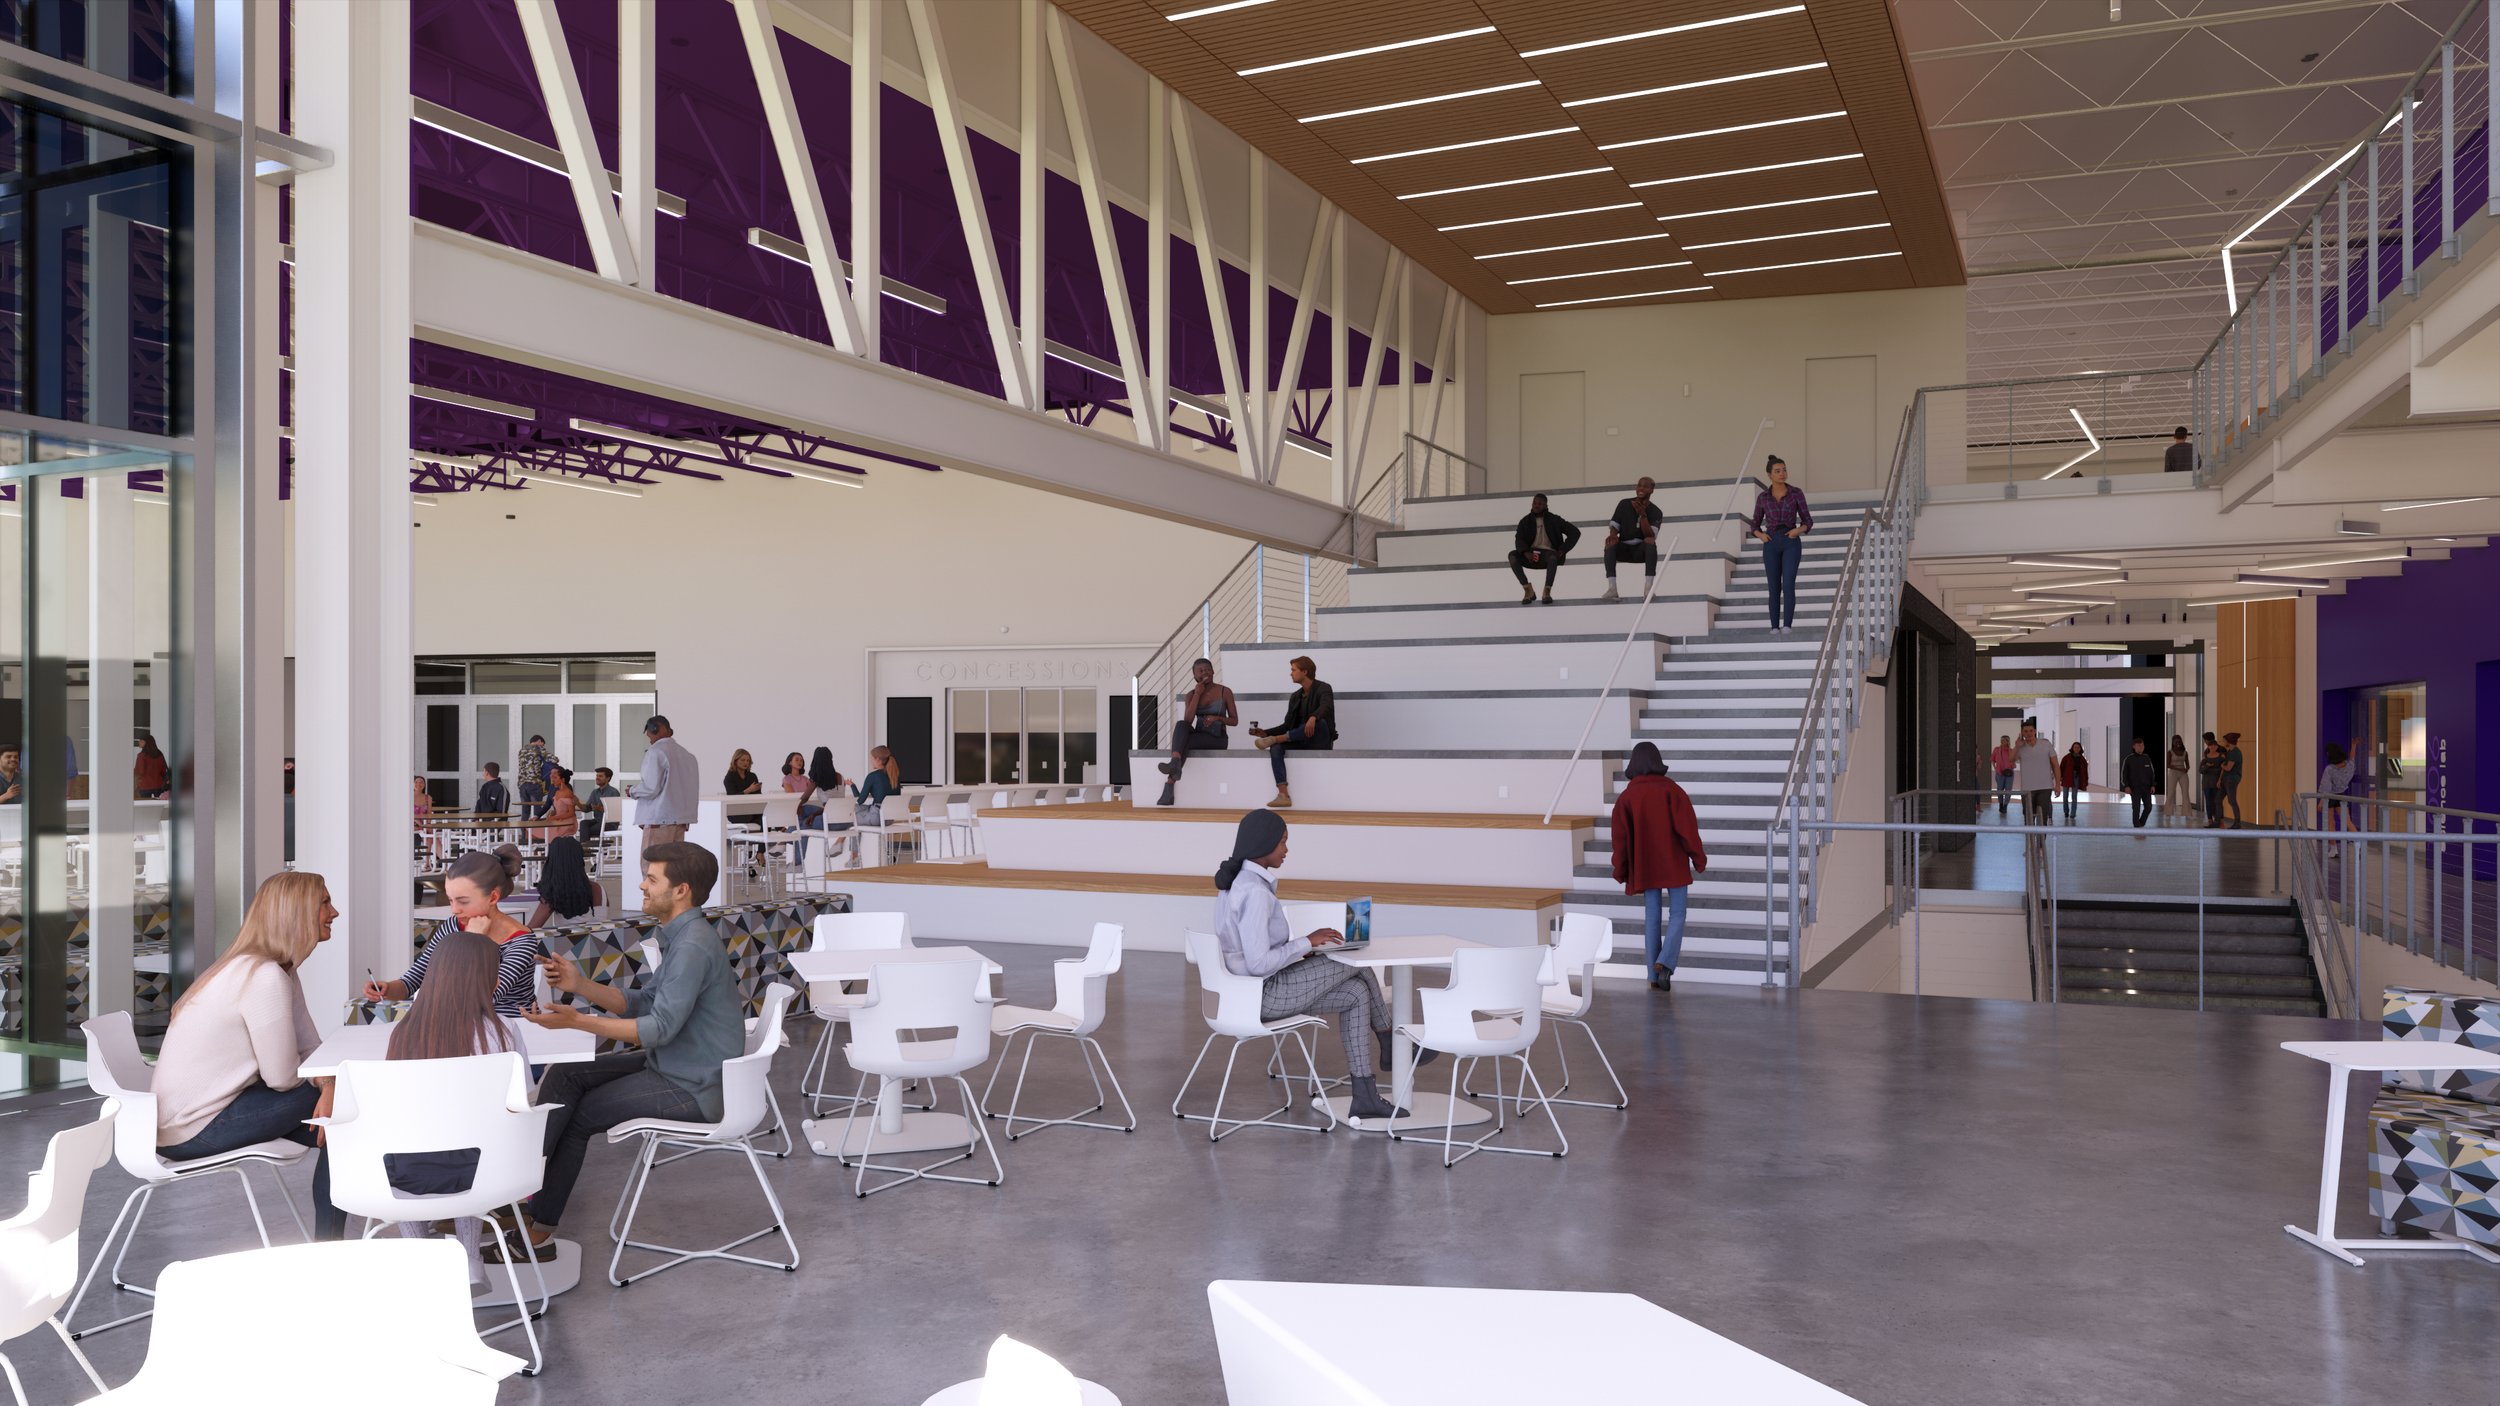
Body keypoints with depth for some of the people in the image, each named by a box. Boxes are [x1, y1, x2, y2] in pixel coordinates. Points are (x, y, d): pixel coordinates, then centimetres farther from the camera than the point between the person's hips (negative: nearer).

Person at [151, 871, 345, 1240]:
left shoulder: (281, 970, 8)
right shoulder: (266, 977, -24)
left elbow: (311, 1047, 6)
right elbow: (282, 1077, -21)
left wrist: (330, 1086, -14)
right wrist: (328, 1085, 0)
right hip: (194, 1130, -9)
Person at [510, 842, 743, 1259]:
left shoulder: (693, 947, -24)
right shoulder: (680, 936, 10)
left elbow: (660, 1028, -27)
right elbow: (641, 1003, 11)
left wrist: (576, 1020, -30)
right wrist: (580, 985, -2)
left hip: (692, 1090, -10)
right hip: (669, 1065, 10)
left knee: (576, 1116, -2)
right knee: (565, 1075, 4)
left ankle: (537, 1228, 12)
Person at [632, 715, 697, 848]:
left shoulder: (655, 752, -9)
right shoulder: (687, 755, 13)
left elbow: (651, 788, -15)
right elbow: (695, 787, 14)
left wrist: (633, 790, 2)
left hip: (659, 819, -7)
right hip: (681, 820, 7)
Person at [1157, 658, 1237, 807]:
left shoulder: (1225, 692, 0)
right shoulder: (1190, 695, 7)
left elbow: (1235, 721, 3)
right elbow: (1187, 721, -10)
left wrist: (1217, 718, -17)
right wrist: (1198, 694, -12)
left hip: (1217, 740, -3)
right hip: (1197, 737, 3)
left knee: (1184, 741, -33)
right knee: (1180, 724, -33)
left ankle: (1169, 787, -39)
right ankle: (1175, 764, -55)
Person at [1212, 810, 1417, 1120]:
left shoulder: (1236, 880, 8)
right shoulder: (1255, 891, -24)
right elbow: (1259, 963, -26)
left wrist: (1302, 951, 5)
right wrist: (1306, 943, -15)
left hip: (1250, 989, 10)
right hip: (1263, 994, -10)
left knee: (1356, 993, 7)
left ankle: (1365, 1097, 9)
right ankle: (1389, 1045, 15)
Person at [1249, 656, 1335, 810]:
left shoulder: (1323, 689, -5)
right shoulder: (1295, 696, 15)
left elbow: (1326, 707, -28)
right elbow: (1288, 726, 14)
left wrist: (1313, 717, -49)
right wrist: (1266, 733, 1)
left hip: (1319, 743, -6)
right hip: (1300, 742, 6)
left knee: (1320, 721, -38)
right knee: (1276, 748, -23)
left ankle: (1275, 739, -30)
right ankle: (1284, 795, -35)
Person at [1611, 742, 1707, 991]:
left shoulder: (1626, 797, -2)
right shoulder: (1671, 790, -8)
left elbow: (1621, 837, 0)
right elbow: (1687, 826, -10)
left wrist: (1621, 871, 9)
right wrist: (1698, 858, 0)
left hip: (1645, 867, 2)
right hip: (1674, 864, -2)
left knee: (1651, 918, 8)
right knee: (1677, 914, 6)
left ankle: (1654, 977, 7)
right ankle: (1665, 962, -15)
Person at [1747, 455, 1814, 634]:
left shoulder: (1797, 493, 0)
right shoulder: (1762, 497, 4)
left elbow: (1808, 521, 5)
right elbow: (1755, 524, 13)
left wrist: (1798, 530, -17)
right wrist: (1760, 535, -8)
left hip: (1791, 543, -2)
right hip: (1771, 544, 2)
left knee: (1788, 584, -16)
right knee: (1774, 588, 1)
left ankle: (1787, 625, -18)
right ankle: (1775, 626, 10)